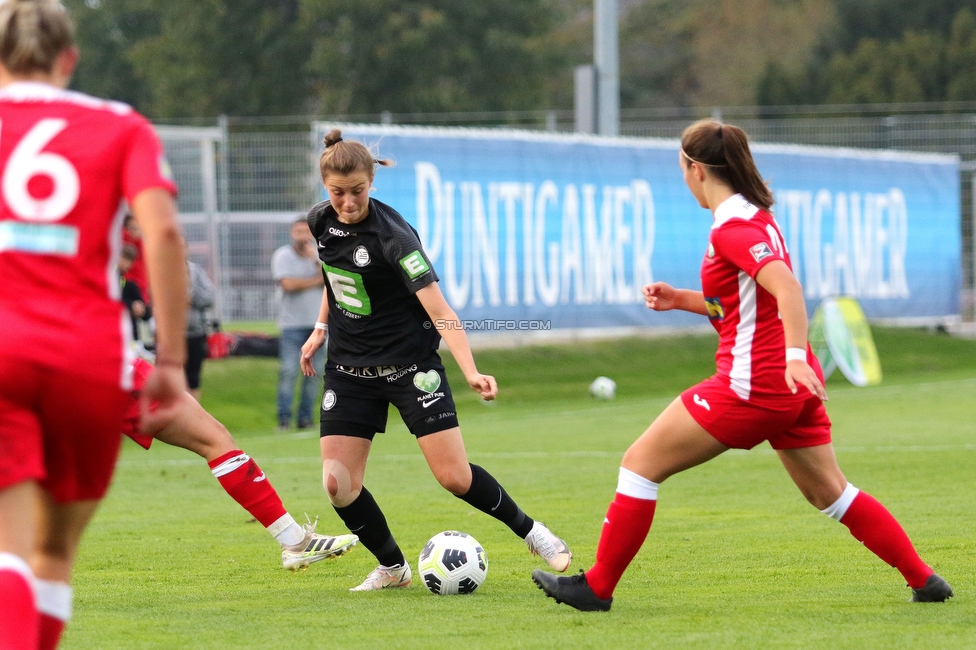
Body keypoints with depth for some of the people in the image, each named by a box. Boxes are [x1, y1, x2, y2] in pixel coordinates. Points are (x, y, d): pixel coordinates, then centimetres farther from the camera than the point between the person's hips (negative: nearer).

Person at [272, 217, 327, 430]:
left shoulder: (319, 256, 11)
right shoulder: (283, 256, 0)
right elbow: (288, 284, -13)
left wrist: (316, 261, -10)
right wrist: (317, 281, -3)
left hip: (317, 322, 4)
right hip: (292, 323, -4)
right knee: (289, 371, -11)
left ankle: (305, 417, 6)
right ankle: (284, 417, -8)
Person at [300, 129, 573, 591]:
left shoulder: (391, 236, -22)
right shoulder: (321, 223, -3)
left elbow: (439, 310, -29)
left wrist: (471, 372, -41)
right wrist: (321, 328, 17)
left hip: (410, 365, -5)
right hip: (350, 369, 5)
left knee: (454, 477, -11)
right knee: (338, 484, -7)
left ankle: (529, 530, 15)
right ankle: (392, 568, 14)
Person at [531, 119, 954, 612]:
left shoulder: (732, 229, -15)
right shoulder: (755, 216, 15)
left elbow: (786, 287, -29)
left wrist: (795, 356, -38)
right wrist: (680, 299, 14)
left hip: (752, 385, -9)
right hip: (791, 386, 9)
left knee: (641, 463, -1)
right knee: (829, 493, 19)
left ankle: (596, 587, 3)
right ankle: (923, 580, 17)